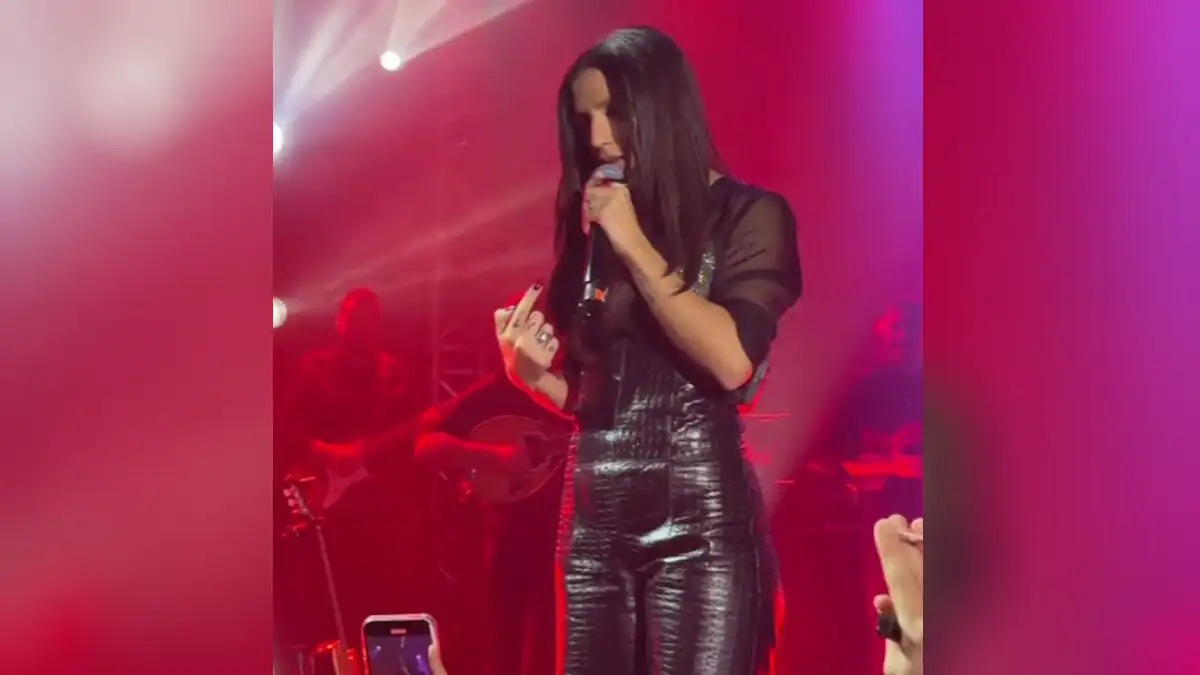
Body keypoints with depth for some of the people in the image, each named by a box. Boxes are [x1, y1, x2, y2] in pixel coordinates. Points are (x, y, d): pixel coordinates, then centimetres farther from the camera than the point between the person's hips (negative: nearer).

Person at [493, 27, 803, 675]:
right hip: (593, 521, 5)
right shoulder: (591, 224, 14)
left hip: (698, 521, -5)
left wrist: (636, 246, -11)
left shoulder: (748, 214, 0)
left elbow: (733, 360, -17)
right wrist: (533, 375, -4)